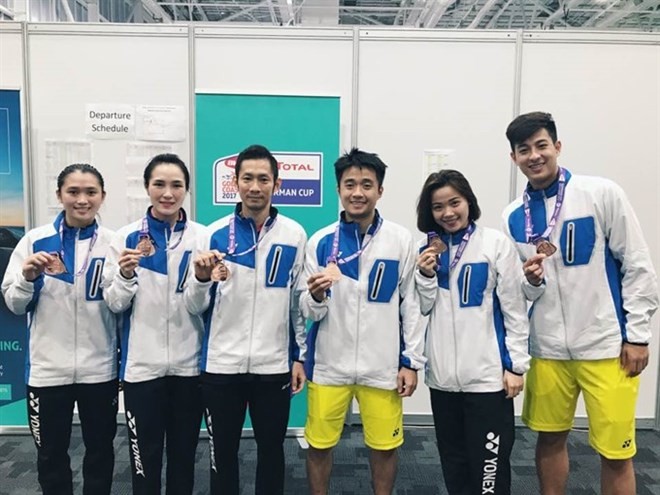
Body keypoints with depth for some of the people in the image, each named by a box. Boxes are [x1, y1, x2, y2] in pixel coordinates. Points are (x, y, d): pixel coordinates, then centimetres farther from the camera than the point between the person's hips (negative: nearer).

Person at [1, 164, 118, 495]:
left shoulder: (113, 243, -2)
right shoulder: (35, 241, -3)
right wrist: (27, 278, -17)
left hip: (99, 368, 0)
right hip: (47, 368, 0)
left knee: (100, 449, 17)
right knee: (50, 453, 16)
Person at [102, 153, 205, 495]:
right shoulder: (127, 237, -1)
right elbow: (114, 304, -1)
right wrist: (126, 275, -19)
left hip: (189, 363, 1)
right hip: (142, 363, 0)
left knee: (183, 453, 16)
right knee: (145, 454, 10)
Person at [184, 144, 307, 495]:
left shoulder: (294, 235, -1)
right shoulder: (215, 234, -2)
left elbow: (299, 301, 6)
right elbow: (195, 307, -1)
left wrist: (299, 356, 5)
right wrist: (201, 279, -21)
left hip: (274, 365, 0)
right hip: (221, 365, 0)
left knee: (271, 449, 16)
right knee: (222, 451, 15)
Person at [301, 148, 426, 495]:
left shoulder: (401, 240, -4)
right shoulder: (320, 241, -3)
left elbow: (411, 303, 1)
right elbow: (310, 312, -2)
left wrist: (411, 361, 0)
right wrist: (316, 296, -25)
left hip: (383, 365, 0)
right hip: (329, 364, 1)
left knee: (384, 446, 13)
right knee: (319, 444, 12)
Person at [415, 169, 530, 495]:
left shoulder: (497, 243, -6)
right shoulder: (428, 249, 7)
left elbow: (515, 308, -4)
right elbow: (423, 310, 8)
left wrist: (516, 365, -6)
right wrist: (426, 275, -8)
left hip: (488, 373, -4)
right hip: (442, 375, 5)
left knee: (490, 465, 0)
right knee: (453, 463, 17)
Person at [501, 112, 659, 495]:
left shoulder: (602, 194, -6)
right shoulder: (514, 216, 4)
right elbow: (524, 293, 9)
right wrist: (532, 279, -14)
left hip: (607, 345, -3)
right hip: (548, 348, 3)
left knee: (616, 453, 6)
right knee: (550, 439, 15)